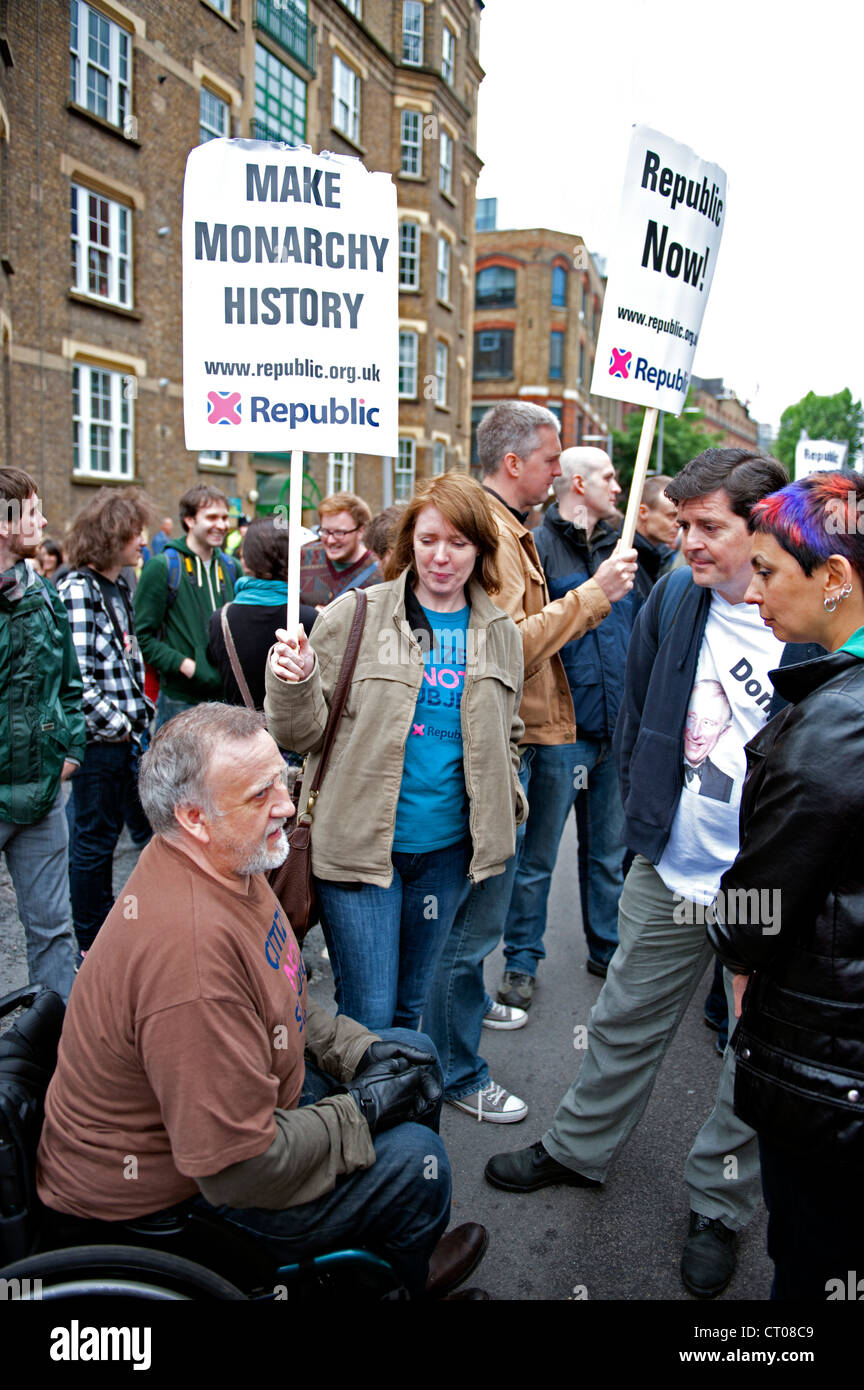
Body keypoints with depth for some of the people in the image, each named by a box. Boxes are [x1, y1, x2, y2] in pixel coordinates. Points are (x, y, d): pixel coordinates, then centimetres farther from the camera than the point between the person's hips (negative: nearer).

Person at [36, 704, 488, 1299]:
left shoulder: (228, 861, -6)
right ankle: (401, 1278, 23)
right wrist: (361, 1111, -18)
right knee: (412, 1156, -13)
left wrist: (359, 1048, -1)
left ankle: (397, 1249, 33)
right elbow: (239, 1171, -31)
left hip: (245, 1094, 10)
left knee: (414, 1053, 11)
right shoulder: (191, 949, -38)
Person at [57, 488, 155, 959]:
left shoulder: (120, 586, 12)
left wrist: (142, 713, 10)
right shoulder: (77, 589, -15)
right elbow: (76, 678, -21)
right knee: (94, 842, 6)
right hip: (99, 739, -8)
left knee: (155, 828, 14)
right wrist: (118, 725, -15)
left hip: (130, 732, 8)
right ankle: (92, 946, 22)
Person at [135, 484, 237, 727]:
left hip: (226, 696, 5)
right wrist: (185, 665, -18)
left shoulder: (231, 567, 13)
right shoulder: (162, 567, -5)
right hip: (180, 700, -5)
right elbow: (142, 636, -8)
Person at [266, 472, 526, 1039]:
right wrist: (293, 686, -23)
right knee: (369, 1013, -1)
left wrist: (503, 812, 9)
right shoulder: (354, 616, -6)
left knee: (409, 1008, 18)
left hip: (446, 848, 4)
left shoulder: (501, 635, 7)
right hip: (361, 843, -4)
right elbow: (306, 733, -4)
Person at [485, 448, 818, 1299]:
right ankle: (578, 1148, 42)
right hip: (670, 872, 4)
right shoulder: (672, 599, -2)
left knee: (760, 1056, 14)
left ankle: (718, 1205, 37)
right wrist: (644, 814, 9)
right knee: (625, 1020, 19)